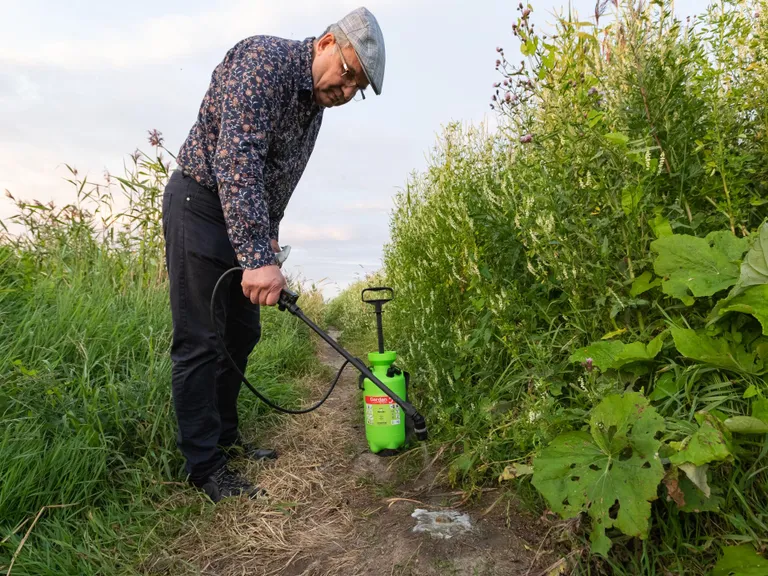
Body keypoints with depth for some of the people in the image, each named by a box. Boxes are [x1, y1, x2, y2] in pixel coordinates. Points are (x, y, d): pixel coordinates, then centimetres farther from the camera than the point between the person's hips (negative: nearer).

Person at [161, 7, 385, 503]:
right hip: (200, 205, -9)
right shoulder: (263, 61, -19)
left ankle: (225, 438, 26)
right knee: (201, 341, -6)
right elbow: (238, 159, -31)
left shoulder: (314, 104, 9)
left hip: (245, 219, 9)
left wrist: (268, 239, 9)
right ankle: (204, 464, 5)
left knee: (242, 334, 12)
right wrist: (257, 258, -36)